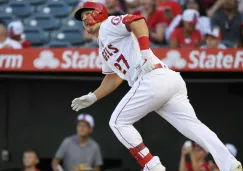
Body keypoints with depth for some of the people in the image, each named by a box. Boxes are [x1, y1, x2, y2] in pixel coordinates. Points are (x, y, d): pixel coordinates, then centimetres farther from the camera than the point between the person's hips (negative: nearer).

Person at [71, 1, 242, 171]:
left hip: (152, 80, -9)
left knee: (118, 122, 2)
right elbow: (113, 78, 40)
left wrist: (145, 54, -20)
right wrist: (92, 97, 33)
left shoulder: (108, 25, 7)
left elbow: (137, 21, -12)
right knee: (192, 126, -3)